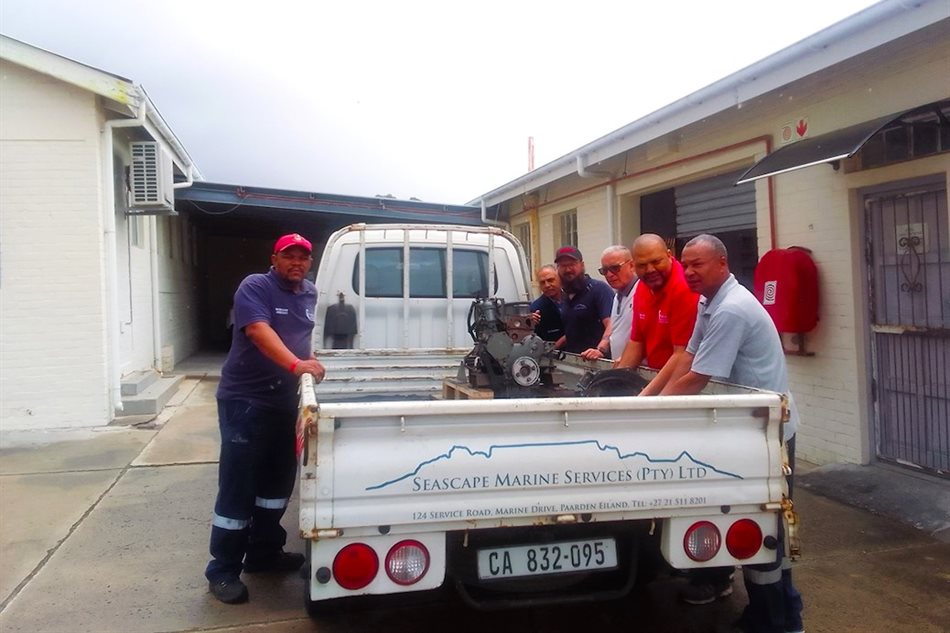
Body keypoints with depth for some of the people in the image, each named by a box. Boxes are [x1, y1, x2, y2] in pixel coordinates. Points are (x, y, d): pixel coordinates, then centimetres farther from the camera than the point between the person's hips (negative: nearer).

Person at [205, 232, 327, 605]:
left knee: (279, 479, 14)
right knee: (238, 484, -5)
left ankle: (264, 552, 29)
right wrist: (295, 364, -40)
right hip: (245, 399, -8)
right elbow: (259, 330, -28)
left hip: (284, 400, 8)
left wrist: (311, 360, 11)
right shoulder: (255, 287, -11)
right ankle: (223, 570, 4)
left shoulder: (309, 293, 12)